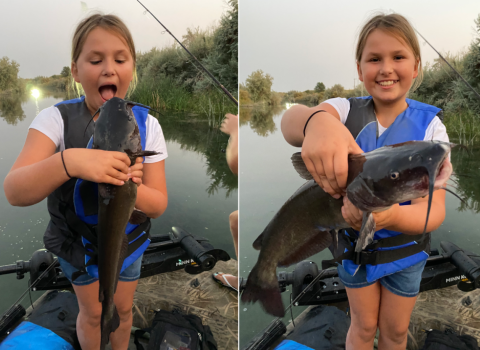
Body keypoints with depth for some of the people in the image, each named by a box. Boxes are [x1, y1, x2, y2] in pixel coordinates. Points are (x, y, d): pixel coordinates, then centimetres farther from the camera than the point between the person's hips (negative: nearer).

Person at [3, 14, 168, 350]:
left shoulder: (146, 124, -17)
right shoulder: (57, 118, -20)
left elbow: (158, 204, -16)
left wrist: (129, 187, -39)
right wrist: (70, 161, -49)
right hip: (77, 240, -1)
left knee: (123, 309, 22)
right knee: (92, 312, 19)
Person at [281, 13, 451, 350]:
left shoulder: (429, 124, -16)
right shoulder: (346, 110, -16)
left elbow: (435, 210, -26)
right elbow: (289, 119, -39)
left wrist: (390, 215, -50)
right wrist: (316, 120, -64)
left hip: (405, 248, 1)